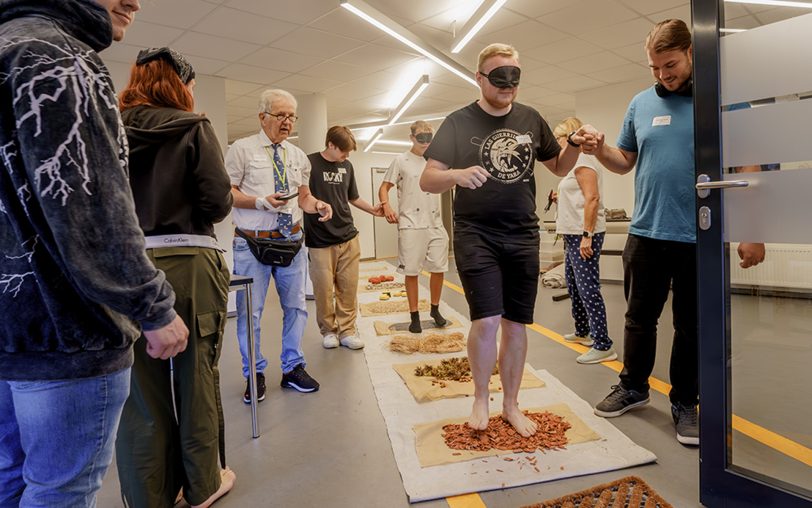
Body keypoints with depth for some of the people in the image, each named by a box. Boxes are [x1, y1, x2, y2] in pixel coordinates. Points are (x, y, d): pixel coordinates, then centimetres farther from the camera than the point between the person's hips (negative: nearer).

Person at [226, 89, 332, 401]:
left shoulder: (298, 156, 13)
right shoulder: (242, 149, -1)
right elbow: (228, 193, -5)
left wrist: (318, 206, -7)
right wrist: (261, 202, -20)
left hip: (291, 240, 5)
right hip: (253, 242, -4)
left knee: (295, 307, 10)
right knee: (250, 311, 2)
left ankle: (292, 369, 26)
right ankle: (255, 375, 20)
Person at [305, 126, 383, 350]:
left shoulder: (347, 166, 12)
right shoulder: (309, 163, -5)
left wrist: (372, 210, 13)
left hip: (349, 238, 4)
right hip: (320, 241, -4)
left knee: (348, 288, 4)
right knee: (324, 290, 2)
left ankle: (347, 330, 16)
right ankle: (328, 330, 20)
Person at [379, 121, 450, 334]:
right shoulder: (401, 161, 2)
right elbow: (384, 188, 1)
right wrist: (386, 206, -17)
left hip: (435, 223, 4)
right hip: (411, 225, -3)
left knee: (438, 268, 7)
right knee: (411, 272, 1)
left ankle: (435, 309, 26)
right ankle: (414, 316, 13)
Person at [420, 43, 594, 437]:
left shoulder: (530, 119, 9)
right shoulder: (459, 122, -2)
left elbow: (558, 167, 19)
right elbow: (427, 180, -6)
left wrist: (574, 145, -2)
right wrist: (457, 175, -28)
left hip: (523, 237, 4)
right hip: (476, 236, -3)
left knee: (516, 324, 7)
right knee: (486, 320, -12)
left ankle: (511, 405, 24)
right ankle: (480, 399, 14)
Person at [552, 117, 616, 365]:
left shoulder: (582, 159, -12)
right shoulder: (574, 161, 19)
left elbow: (592, 198, -21)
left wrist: (586, 236, -24)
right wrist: (561, 196, 17)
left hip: (584, 236, -11)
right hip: (573, 235, 11)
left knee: (588, 289, -11)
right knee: (573, 286, 19)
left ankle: (603, 346, -8)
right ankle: (582, 332, 33)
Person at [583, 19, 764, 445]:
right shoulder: (641, 104, 8)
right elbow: (625, 162, 14)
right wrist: (599, 150, -9)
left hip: (700, 238, -2)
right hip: (646, 233, 3)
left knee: (692, 327, 9)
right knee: (639, 318, 13)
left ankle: (685, 402, 25)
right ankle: (633, 387, 30)